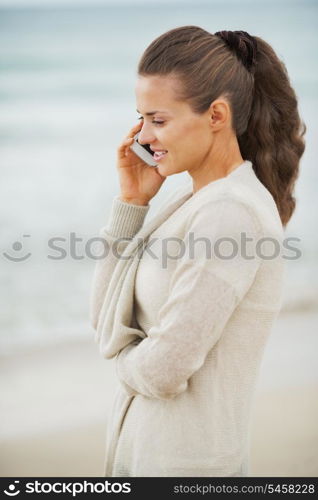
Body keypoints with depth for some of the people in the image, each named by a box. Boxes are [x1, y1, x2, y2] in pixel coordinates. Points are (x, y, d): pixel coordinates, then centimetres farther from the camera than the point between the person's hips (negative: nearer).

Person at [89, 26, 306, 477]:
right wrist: (130, 202, -3)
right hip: (144, 441, 8)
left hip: (182, 460, -8)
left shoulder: (231, 214, -23)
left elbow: (162, 371, -23)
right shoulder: (191, 200, 4)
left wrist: (125, 357, -1)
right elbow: (106, 318, 4)